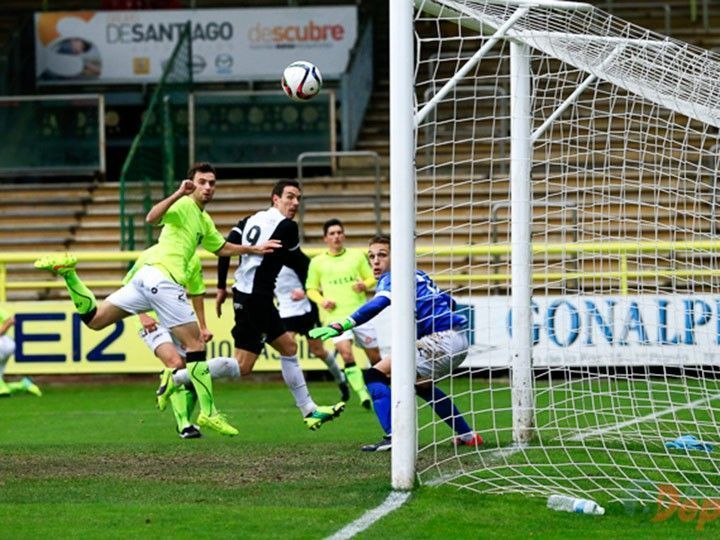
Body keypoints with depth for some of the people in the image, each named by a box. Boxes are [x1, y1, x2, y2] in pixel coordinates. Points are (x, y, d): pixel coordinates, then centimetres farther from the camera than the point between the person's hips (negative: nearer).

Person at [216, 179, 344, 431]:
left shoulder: (251, 220, 13)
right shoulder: (286, 226, -8)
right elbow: (298, 265, 2)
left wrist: (222, 287, 9)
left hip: (243, 295, 10)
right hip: (256, 298, -10)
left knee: (289, 346, 16)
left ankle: (309, 410, 21)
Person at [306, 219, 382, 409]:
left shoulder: (357, 256, 10)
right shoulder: (317, 262, 8)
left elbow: (371, 278, 15)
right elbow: (311, 289, 13)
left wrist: (365, 284, -8)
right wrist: (322, 300, -7)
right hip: (336, 316, -2)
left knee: (375, 355, 4)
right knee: (346, 354, -21)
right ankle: (363, 395, -19)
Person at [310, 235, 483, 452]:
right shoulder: (418, 275, 21)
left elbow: (377, 304, -26)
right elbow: (448, 302, 29)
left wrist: (340, 326, -34)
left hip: (442, 339, -10)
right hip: (459, 339, 10)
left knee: (376, 375, -10)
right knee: (421, 384, 36)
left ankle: (393, 437, -23)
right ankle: (467, 436, 38)